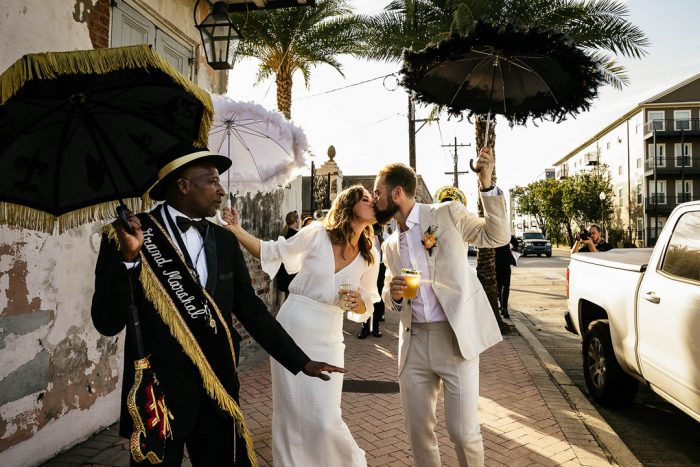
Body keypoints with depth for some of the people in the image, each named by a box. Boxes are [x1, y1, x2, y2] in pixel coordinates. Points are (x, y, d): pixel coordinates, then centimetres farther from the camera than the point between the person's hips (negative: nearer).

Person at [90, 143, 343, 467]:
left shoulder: (225, 241, 5)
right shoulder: (128, 236, -8)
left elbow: (250, 309, 10)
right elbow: (107, 323, -12)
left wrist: (301, 362, 8)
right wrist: (129, 258, -26)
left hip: (219, 392, 4)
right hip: (158, 395, -4)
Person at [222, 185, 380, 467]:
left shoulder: (369, 257, 2)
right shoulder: (317, 234, -8)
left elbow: (364, 308, 9)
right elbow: (272, 253, 1)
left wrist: (357, 303, -14)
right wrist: (236, 230, -11)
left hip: (327, 338, 1)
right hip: (291, 329, -1)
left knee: (325, 418, -2)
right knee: (290, 410, 8)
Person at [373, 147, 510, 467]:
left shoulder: (447, 213, 0)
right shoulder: (390, 246, 14)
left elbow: (497, 236, 2)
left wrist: (486, 185, -10)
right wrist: (394, 294, -2)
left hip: (455, 337, -5)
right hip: (414, 341, 5)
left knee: (463, 431, -1)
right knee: (418, 429, 10)